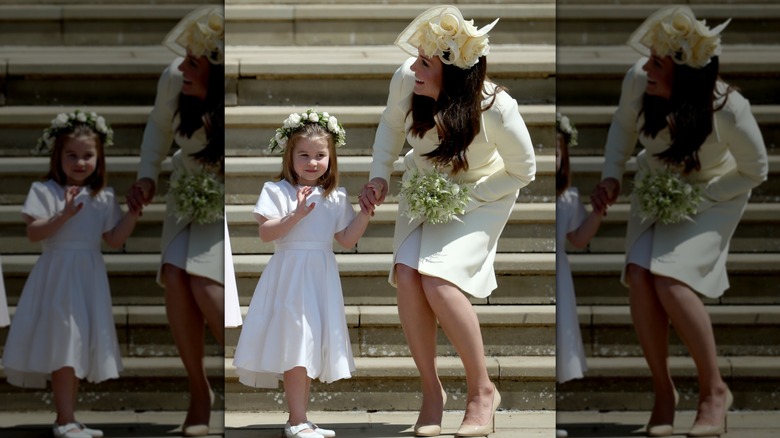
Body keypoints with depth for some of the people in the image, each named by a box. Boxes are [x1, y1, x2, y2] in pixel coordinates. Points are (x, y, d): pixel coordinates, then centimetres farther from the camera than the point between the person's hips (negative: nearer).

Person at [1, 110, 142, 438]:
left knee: (78, 346, 10)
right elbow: (33, 233, -14)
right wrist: (64, 216, -25)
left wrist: (133, 214, -3)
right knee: (64, 345, -9)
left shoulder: (104, 197, 8)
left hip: (89, 277, 5)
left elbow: (114, 240, 9)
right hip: (59, 276, -5)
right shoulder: (45, 191, -5)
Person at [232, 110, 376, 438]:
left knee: (311, 347, 10)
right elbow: (265, 233, -14)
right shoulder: (277, 191, -5)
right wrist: (296, 215, -25)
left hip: (321, 277, 5)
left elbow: (347, 240, 8)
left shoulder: (336, 198, 9)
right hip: (290, 275, -5)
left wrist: (366, 213, -2)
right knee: (296, 346, -9)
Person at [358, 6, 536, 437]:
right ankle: (432, 389, 0)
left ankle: (482, 390, -4)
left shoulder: (496, 109, -33)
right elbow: (391, 123, 3)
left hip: (482, 196, -4)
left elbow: (523, 171, -14)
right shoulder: (405, 80, -23)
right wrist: (379, 176, -9)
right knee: (406, 276, -19)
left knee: (438, 279, -25)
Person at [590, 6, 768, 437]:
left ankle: (714, 390, -4)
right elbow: (623, 125, 2)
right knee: (638, 276, -19)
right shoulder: (637, 81, -23)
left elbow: (755, 171, -14)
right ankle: (663, 390, 0)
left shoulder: (729, 110, -33)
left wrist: (695, 200, -21)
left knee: (671, 281, -24)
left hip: (714, 196, -4)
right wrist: (611, 175, -11)